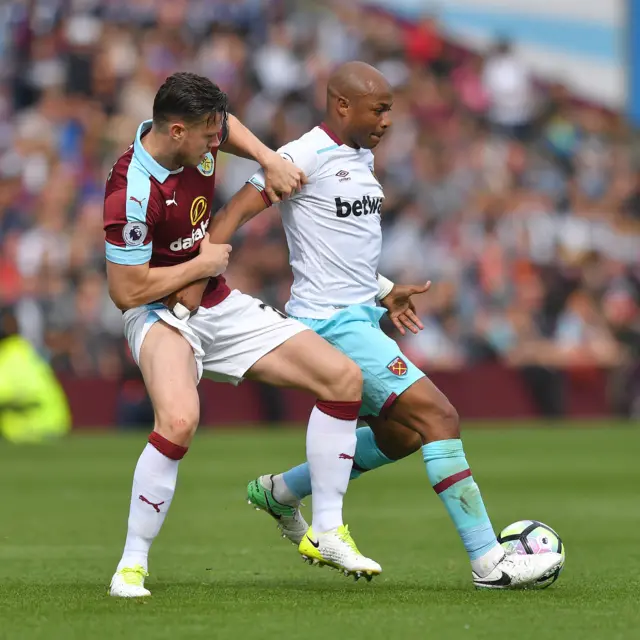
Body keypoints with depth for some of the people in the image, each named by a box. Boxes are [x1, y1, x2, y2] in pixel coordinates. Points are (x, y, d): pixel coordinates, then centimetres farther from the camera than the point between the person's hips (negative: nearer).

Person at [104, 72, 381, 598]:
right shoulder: (132, 193, -28)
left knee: (344, 377, 0)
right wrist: (203, 264, -15)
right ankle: (131, 565, -22)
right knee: (179, 420, -37)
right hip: (159, 314, -8)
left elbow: (230, 128, 22)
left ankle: (328, 532, 9)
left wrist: (271, 160, 4)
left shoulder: (198, 135, -6)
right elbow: (127, 292, -24)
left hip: (220, 307, 8)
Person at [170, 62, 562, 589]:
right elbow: (234, 213, -17)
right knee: (438, 415, -15)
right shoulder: (306, 157, -13)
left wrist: (385, 292, 16)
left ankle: (280, 493, 33)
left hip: (362, 316, 10)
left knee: (401, 435, 17)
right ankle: (488, 562, -14)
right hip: (333, 323, -10)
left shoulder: (362, 157, 15)